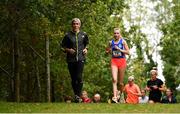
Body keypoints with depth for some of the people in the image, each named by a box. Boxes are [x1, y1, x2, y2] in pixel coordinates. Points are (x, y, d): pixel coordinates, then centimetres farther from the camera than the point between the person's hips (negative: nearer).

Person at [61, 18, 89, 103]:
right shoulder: (68, 35, 4)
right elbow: (63, 46, 10)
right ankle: (76, 94, 18)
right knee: (73, 79, 5)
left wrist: (86, 49, 7)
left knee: (79, 77, -15)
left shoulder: (83, 35, 9)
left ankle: (78, 95, -12)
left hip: (80, 58, -1)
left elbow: (87, 43, 26)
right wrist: (68, 50, -8)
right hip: (71, 59, 1)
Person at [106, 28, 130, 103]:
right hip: (114, 61, 1)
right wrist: (109, 51, 0)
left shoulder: (123, 42, 2)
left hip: (122, 61, -1)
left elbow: (128, 52, -3)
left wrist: (119, 49, -14)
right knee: (114, 80, -17)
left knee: (121, 82, 5)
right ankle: (115, 97, -26)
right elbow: (107, 51, 23)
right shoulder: (111, 42, 9)